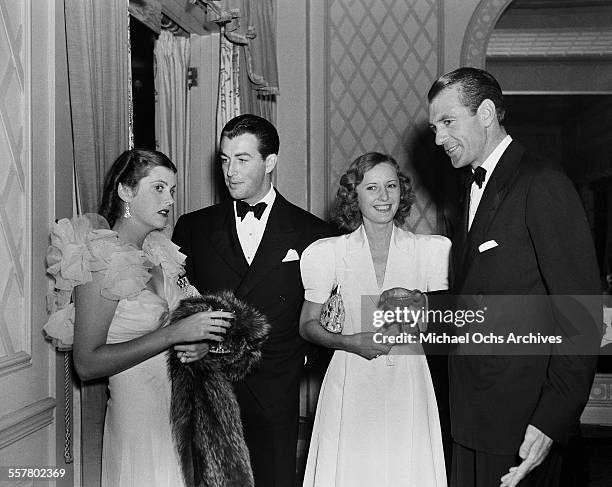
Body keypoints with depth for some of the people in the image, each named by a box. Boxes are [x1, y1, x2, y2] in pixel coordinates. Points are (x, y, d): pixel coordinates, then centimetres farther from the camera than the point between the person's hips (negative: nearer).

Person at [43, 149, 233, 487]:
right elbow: (86, 364, -20)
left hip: (177, 411, 7)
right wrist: (175, 334, -25)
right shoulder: (102, 262, -17)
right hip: (138, 419, -7)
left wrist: (199, 342, -7)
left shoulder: (158, 253, 5)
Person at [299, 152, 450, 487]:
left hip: (408, 382, 1)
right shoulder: (331, 252, 1)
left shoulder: (432, 250, 4)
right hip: (351, 381, 0)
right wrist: (348, 342, -11)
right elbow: (307, 325, 5)